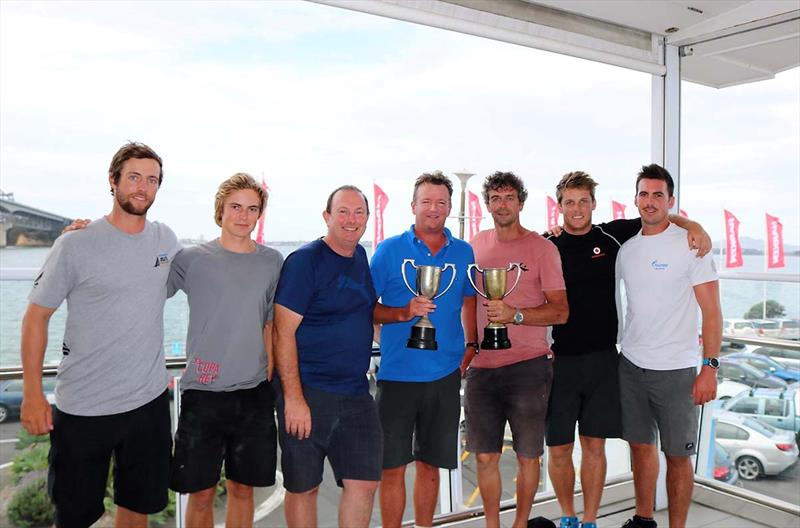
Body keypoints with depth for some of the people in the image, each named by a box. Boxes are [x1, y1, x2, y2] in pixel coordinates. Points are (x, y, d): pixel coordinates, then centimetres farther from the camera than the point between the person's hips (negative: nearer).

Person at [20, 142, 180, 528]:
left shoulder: (166, 240, 2)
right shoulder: (75, 244, -11)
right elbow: (36, 316, -6)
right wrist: (32, 395, -8)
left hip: (149, 401, 4)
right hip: (83, 408, -3)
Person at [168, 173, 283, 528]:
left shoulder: (272, 262, 6)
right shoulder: (192, 259, -2)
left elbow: (271, 325, 11)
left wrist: (270, 375, 8)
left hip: (254, 393, 2)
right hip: (202, 393, -2)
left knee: (242, 488, 13)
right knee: (201, 492, 7)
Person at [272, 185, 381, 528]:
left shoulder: (361, 258, 11)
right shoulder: (305, 260, -10)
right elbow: (283, 333, -14)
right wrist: (293, 398, -19)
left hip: (356, 394, 6)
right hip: (308, 393, -6)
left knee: (364, 483, 6)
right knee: (303, 487, 8)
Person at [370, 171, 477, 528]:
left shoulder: (463, 252, 7)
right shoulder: (390, 250, -3)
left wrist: (472, 345, 6)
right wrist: (404, 313, -19)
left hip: (445, 374, 3)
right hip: (397, 374, -3)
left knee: (430, 465, 14)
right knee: (392, 467, 3)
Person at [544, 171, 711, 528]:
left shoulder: (612, 236, 3)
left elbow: (659, 217, 15)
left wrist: (693, 226, -3)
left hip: (603, 360, 1)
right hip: (558, 361, -1)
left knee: (594, 446, 9)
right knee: (559, 448, 5)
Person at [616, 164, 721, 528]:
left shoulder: (690, 244, -8)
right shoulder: (626, 249, 6)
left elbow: (712, 311, -10)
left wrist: (710, 367, -16)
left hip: (676, 370, -4)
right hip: (631, 365, 5)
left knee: (677, 455, 6)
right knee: (640, 445, 15)